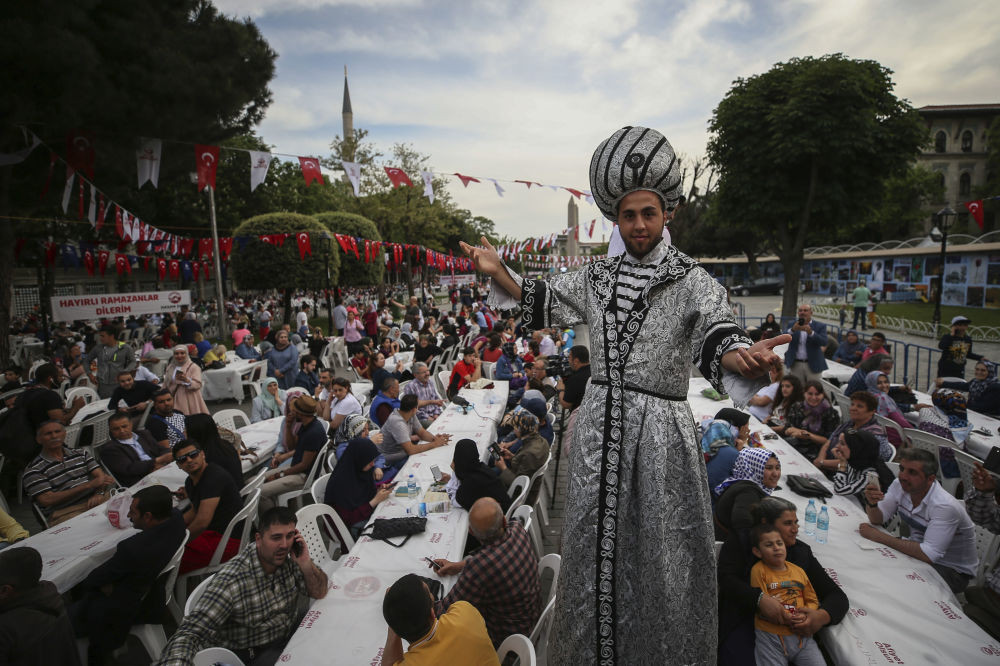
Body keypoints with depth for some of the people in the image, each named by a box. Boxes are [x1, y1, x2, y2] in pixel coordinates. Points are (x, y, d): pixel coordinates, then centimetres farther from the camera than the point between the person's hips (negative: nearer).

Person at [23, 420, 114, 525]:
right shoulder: (33, 470, 6)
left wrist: (99, 493, -15)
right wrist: (88, 485, -13)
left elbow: (101, 476, 9)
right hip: (65, 513, -5)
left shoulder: (81, 453, 21)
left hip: (96, 501, 5)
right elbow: (47, 500, -6)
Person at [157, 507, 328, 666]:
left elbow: (319, 593, -5)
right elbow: (190, 634, -28)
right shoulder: (231, 581, -26)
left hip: (293, 633, 6)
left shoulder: (290, 556, -11)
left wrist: (305, 563, -24)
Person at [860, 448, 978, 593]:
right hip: (920, 550, 6)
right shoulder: (900, 485, -10)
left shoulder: (945, 506, -30)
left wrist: (880, 537, -31)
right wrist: (871, 503, -26)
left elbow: (928, 555, -33)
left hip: (954, 570, -6)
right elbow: (878, 519, -3)